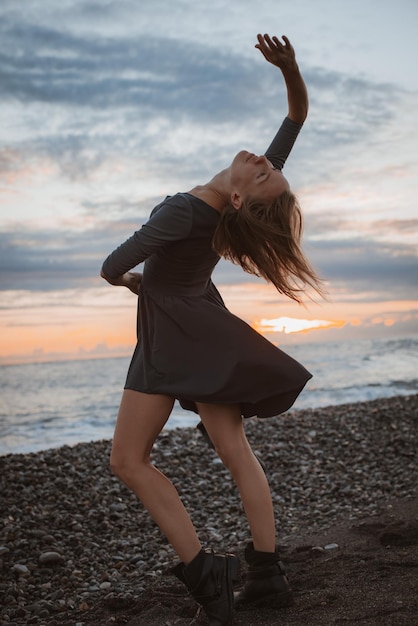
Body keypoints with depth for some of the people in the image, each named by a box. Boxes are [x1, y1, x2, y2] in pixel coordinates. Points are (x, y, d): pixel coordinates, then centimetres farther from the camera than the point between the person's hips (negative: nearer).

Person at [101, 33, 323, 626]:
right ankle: (268, 573, 12)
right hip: (205, 331, 7)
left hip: (173, 337, -7)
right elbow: (298, 115, -4)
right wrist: (291, 69, -20)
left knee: (128, 460, -1)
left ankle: (205, 573, -6)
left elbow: (112, 268, -15)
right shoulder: (249, 199, -11)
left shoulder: (183, 213, -28)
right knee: (238, 453, 8)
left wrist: (134, 282, 6)